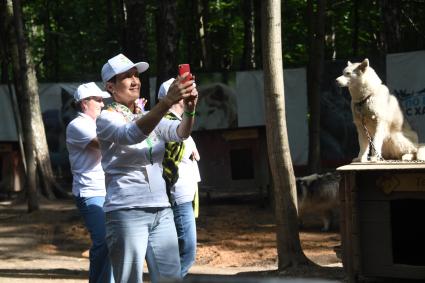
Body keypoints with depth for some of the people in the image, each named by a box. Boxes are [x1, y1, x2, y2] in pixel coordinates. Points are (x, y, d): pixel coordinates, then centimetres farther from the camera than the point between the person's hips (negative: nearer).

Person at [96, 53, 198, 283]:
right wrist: (167, 102, -35)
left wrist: (189, 109, -25)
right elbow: (132, 135, -24)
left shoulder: (150, 117, 16)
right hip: (126, 212, -6)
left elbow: (180, 133, -2)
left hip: (161, 211, 6)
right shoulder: (107, 119, -2)